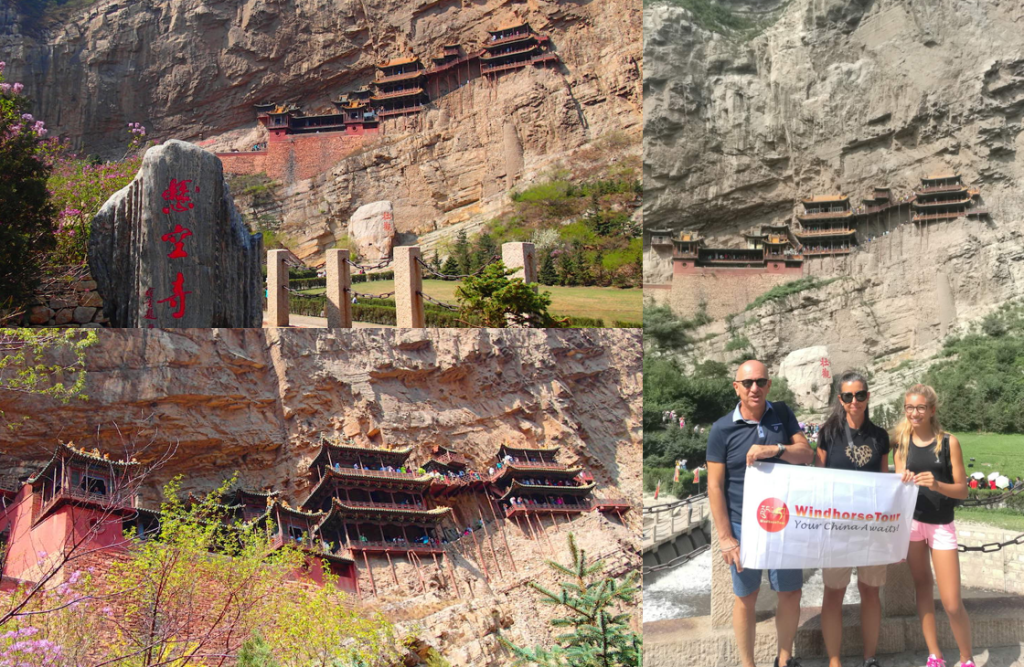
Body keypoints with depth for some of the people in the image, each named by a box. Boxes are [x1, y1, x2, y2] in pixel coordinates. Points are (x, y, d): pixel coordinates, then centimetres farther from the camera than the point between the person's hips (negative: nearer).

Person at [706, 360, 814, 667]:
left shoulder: (782, 414, 3)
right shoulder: (722, 429, -7)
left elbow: (806, 453, -3)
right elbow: (715, 486, -7)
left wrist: (775, 449, -24)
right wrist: (725, 538, -11)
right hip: (743, 526, -3)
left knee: (791, 593, 10)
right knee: (746, 598, 7)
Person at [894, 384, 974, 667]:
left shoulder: (949, 442, -5)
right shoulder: (902, 444, 3)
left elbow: (962, 490, -5)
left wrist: (936, 485, -24)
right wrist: (904, 484, -19)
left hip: (942, 526, -3)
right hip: (911, 522, 3)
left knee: (952, 604, -5)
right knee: (922, 588, 9)